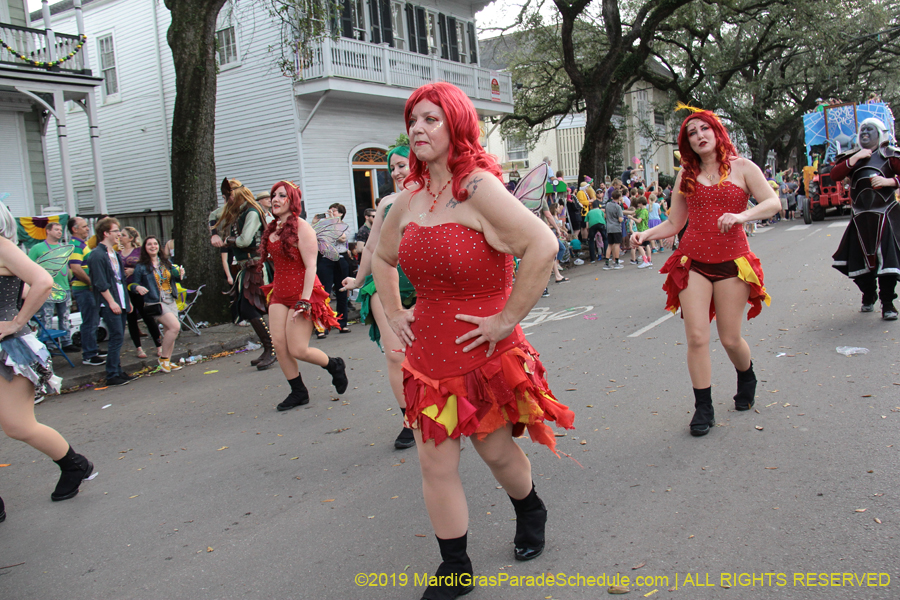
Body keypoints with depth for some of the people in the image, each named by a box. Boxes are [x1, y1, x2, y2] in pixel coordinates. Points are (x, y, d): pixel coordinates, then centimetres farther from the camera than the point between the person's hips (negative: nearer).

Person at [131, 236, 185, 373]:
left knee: (170, 332, 6)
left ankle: (167, 362, 17)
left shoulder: (167, 262, 11)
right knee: (175, 327, -20)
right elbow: (133, 284, -1)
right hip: (155, 303, -6)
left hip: (171, 302, 6)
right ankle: (163, 358, -5)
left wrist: (180, 274, -3)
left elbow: (175, 278, 19)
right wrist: (138, 288, -24)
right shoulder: (141, 267, -3)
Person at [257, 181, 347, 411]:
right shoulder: (272, 229, 12)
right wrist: (272, 288, 17)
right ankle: (298, 392, 14)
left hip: (301, 293, -7)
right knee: (279, 344, -1)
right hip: (279, 293, 7)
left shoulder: (301, 227, -11)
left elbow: (311, 266, -16)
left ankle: (335, 366, 20)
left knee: (298, 350, -8)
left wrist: (305, 301, -22)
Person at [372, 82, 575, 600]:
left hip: (484, 354, -5)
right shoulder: (410, 200, 4)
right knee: (436, 464, 7)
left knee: (496, 450, 16)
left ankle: (531, 512, 49)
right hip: (429, 353, 5)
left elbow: (543, 246, -28)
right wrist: (394, 313, 12)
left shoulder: (479, 188, -17)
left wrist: (508, 319, -24)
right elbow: (382, 257, 23)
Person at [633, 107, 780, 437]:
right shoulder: (686, 174, 10)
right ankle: (703, 409, 8)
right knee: (697, 338, -5)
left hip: (732, 261, -2)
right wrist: (646, 235, -8)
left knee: (730, 338, 4)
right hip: (693, 261, 2)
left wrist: (741, 215, -24)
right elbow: (673, 223, 10)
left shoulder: (742, 167, 4)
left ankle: (747, 377, 38)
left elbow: (773, 203, -6)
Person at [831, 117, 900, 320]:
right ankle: (868, 297, 27)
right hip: (860, 218, 4)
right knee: (861, 257, 8)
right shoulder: (853, 157, 11)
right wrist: (855, 159, -12)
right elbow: (835, 174, -4)